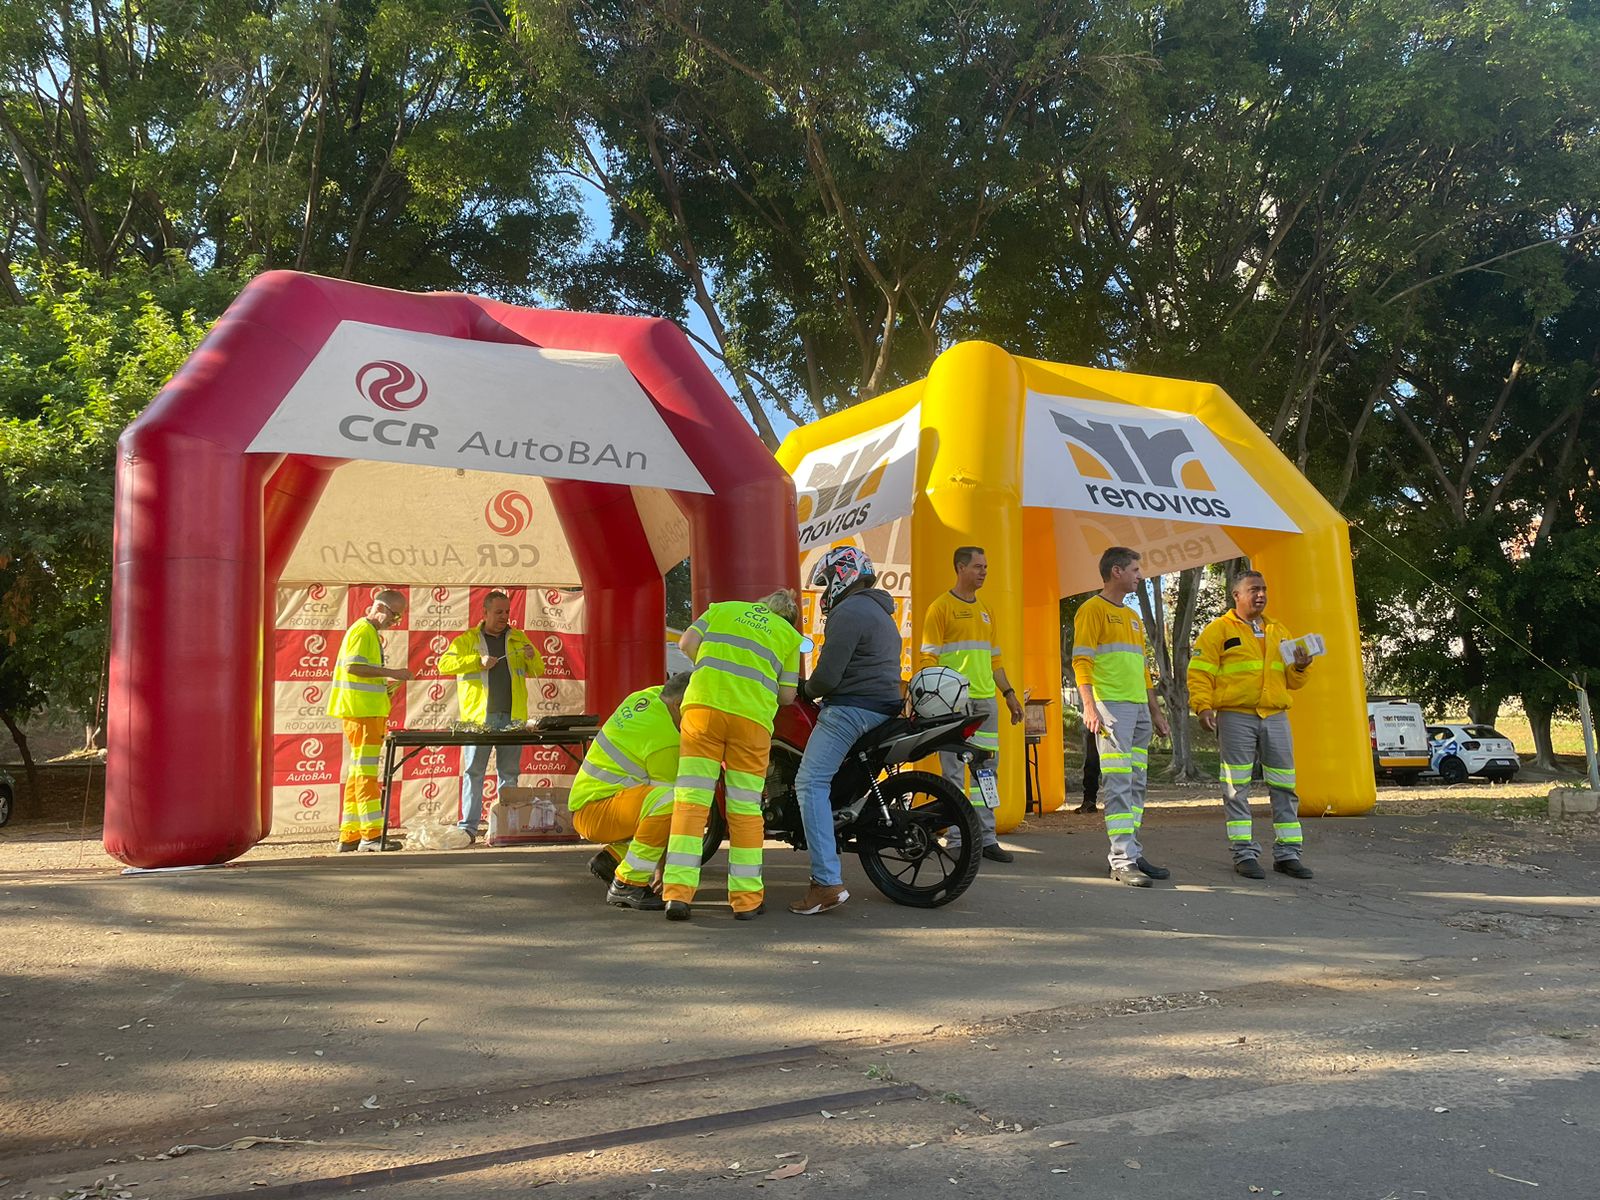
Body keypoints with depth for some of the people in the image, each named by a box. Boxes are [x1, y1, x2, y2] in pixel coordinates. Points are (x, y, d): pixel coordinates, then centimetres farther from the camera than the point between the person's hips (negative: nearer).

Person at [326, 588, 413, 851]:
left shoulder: (371, 633, 22)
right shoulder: (362, 631, -9)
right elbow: (352, 666, -21)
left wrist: (384, 685, 14)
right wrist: (390, 672, -20)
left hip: (368, 711, 10)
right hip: (361, 711, -10)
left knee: (357, 773, 10)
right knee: (366, 771, -10)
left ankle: (349, 836, 14)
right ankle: (371, 835, -9)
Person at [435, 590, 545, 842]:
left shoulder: (518, 638, 16)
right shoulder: (467, 639, 7)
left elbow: (538, 671, 16)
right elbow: (444, 664, -6)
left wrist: (532, 657, -7)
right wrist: (478, 661, -15)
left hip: (512, 717, 3)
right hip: (479, 718, -3)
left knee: (509, 773, 6)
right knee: (473, 772, -2)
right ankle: (469, 826, 2)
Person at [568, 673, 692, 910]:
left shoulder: (650, 696, 5)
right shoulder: (665, 740, -19)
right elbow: (666, 798, -15)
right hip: (594, 812, -11)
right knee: (671, 802, -33)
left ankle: (612, 857, 11)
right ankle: (627, 884, -22)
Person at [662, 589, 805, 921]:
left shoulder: (723, 608, 23)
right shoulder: (790, 635, 21)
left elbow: (687, 642, 10)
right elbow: (787, 694, 15)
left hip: (703, 704, 0)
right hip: (753, 716, 0)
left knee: (691, 801, 0)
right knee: (745, 809, 8)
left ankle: (677, 891, -6)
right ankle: (747, 898, 11)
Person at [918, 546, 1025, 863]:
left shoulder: (985, 610, 18)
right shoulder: (941, 607, -4)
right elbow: (928, 658, -9)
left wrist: (1009, 693, 18)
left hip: (986, 700, 7)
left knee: (986, 768, 8)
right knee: (954, 771, -3)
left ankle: (986, 838, 14)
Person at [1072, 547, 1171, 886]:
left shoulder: (1133, 617, 23)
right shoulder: (1093, 609, -3)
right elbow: (1081, 660, -12)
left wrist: (1156, 711, 22)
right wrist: (1089, 706, -21)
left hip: (1138, 708, 9)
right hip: (1111, 706, -9)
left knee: (1136, 784, 8)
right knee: (1118, 783, -11)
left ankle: (1130, 853, 13)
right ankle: (1123, 860, -12)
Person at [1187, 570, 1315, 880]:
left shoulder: (1278, 632, 19)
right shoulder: (1218, 630, 2)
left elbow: (1291, 681, 21)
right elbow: (1200, 672, -5)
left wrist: (1299, 668, 0)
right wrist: (1203, 706, -17)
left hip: (1275, 717, 5)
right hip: (1235, 717, -5)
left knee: (1284, 786, 6)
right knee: (1237, 788, -3)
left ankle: (1287, 853, 14)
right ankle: (1244, 854, 4)